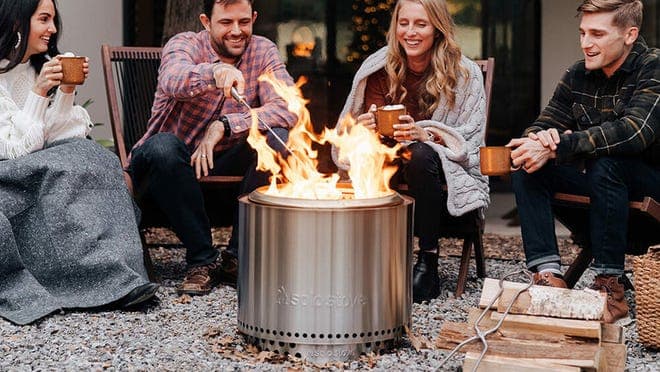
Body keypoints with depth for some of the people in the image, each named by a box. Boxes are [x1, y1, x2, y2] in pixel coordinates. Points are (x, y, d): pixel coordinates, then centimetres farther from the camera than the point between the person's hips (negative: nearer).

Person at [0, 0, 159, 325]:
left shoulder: (40, 65, 11)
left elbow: (51, 135, 6)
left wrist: (66, 90, -5)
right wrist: (39, 92, -20)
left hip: (33, 169, 6)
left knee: (87, 155, -23)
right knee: (65, 171, -32)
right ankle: (103, 279, -31)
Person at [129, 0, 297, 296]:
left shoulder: (263, 52, 0)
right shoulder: (185, 44, -9)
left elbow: (288, 109, -18)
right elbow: (173, 80, -35)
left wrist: (225, 125, -30)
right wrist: (215, 72, -57)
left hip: (226, 168, 3)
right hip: (171, 170, -3)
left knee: (277, 139, -23)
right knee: (162, 146, -35)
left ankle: (238, 256, -17)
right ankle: (202, 260, -24)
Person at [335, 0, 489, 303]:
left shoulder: (465, 73, -6)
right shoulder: (380, 69, 2)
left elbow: (468, 139, -10)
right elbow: (374, 127, 0)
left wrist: (424, 134, -29)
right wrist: (365, 128, -26)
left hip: (450, 169, -3)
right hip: (395, 166, 3)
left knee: (420, 155, -36)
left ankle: (428, 264, -29)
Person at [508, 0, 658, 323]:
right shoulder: (577, 76, 3)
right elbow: (542, 126, 1)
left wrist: (556, 148, -39)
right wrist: (540, 139, -27)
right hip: (597, 178, 6)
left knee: (606, 166, -35)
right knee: (526, 167, -12)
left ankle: (610, 285, -29)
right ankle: (548, 275, -22)